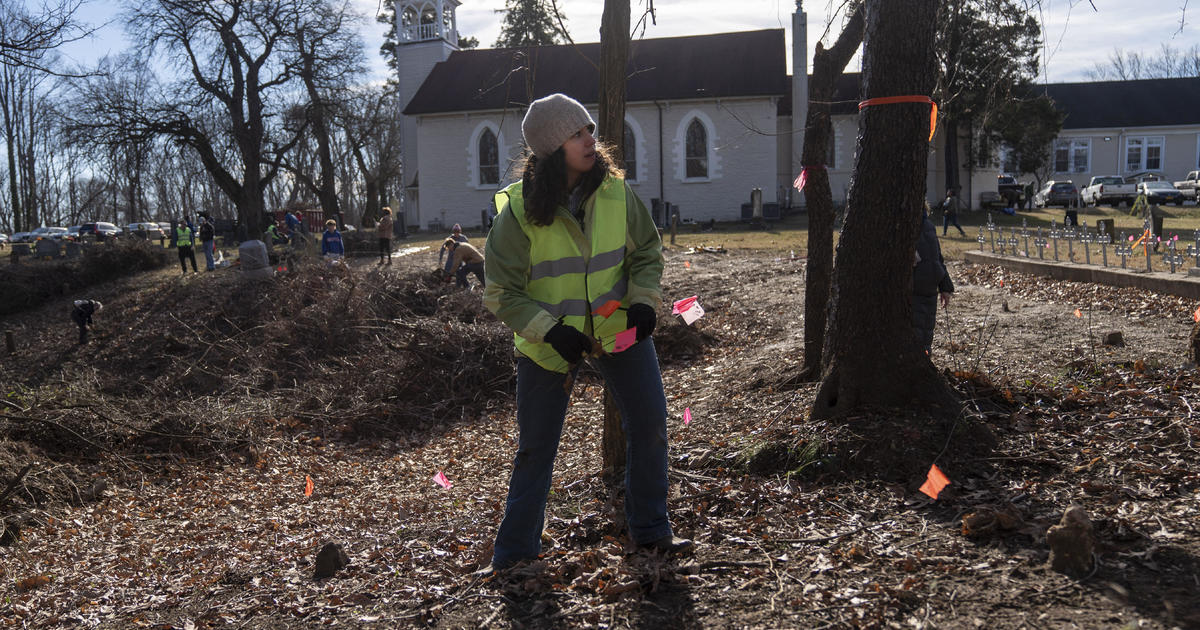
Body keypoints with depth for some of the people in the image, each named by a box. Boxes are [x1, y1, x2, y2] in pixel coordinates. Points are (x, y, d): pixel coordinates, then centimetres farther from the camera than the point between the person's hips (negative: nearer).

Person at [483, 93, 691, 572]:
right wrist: (551, 331, -25)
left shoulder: (616, 192, -7)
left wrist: (644, 301, -12)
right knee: (535, 446, 4)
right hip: (546, 341, -3)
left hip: (617, 329, 3)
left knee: (650, 424, 3)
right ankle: (514, 551, 21)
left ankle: (650, 530, 22)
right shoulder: (518, 211, -17)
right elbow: (502, 293, -13)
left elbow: (646, 252, 6)